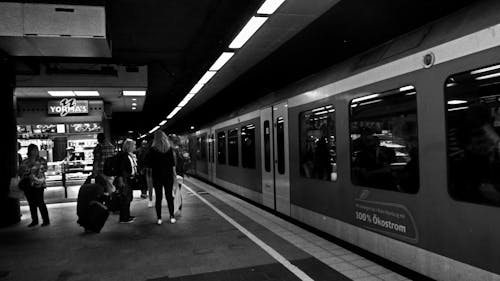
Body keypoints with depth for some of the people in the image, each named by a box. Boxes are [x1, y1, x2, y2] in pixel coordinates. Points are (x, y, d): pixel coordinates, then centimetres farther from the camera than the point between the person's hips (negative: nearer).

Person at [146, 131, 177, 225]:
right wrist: (174, 174, 5)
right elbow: (173, 163, 0)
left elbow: (149, 164, -4)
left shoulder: (152, 149, -6)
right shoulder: (169, 148, -2)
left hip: (157, 176, -1)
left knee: (158, 197, 6)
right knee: (169, 196, 7)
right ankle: (172, 217, 9)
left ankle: (159, 218, 9)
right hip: (168, 175, 1)